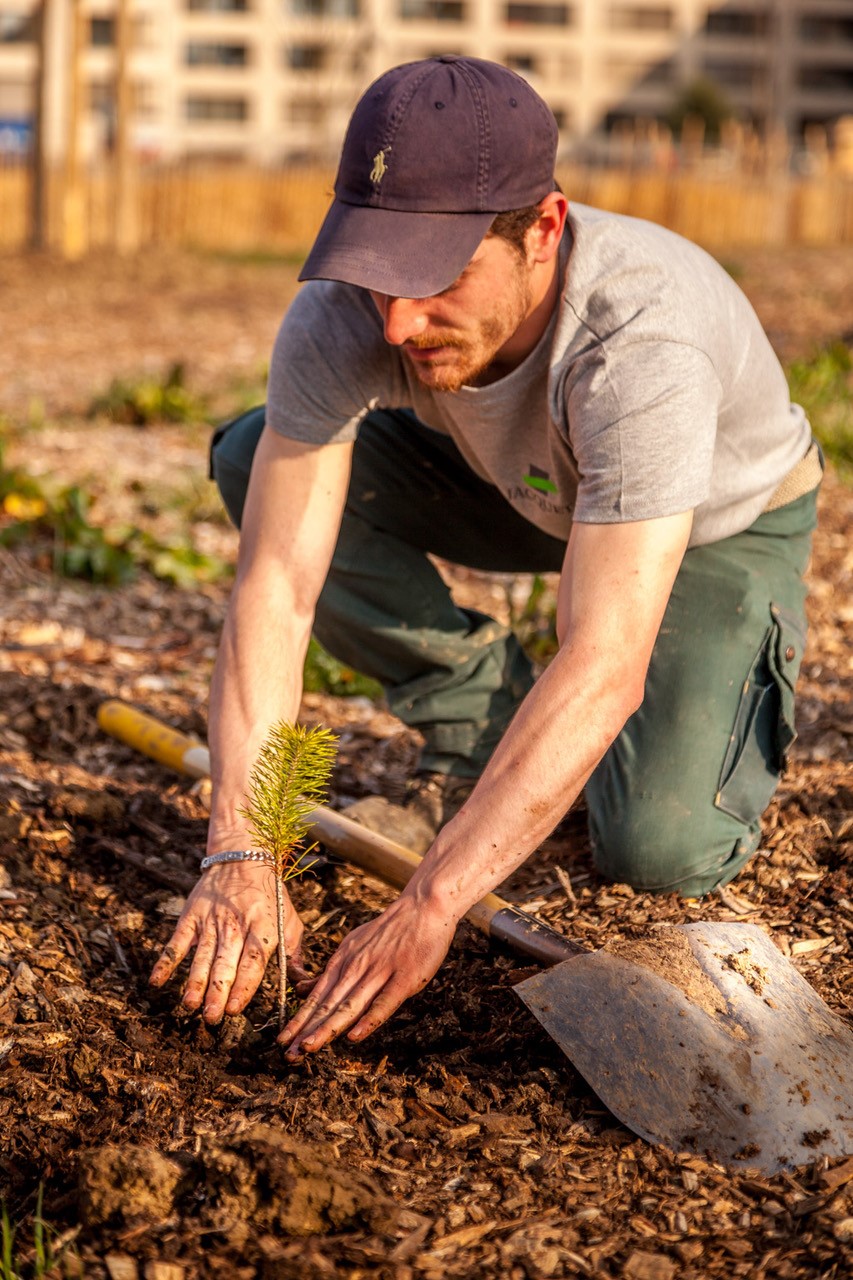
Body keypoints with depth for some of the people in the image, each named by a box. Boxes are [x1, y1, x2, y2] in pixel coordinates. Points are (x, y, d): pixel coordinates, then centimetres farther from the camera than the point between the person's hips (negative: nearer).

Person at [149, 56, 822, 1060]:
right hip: (527, 489, 4)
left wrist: (426, 911, -53)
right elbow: (275, 586, -31)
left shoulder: (643, 343, -45)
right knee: (257, 460, -17)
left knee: (661, 854, -24)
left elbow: (601, 670, -48)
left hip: (723, 519, -4)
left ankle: (748, 681, 12)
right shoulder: (343, 313, -32)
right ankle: (480, 723, 0)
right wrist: (237, 855, -42)